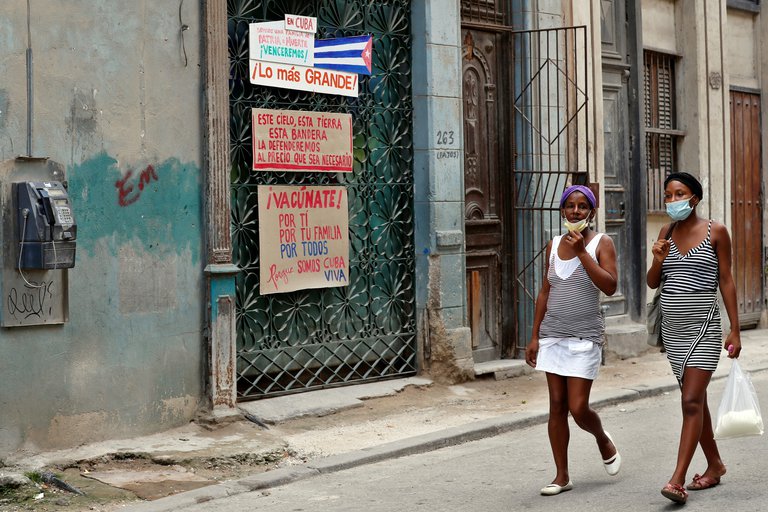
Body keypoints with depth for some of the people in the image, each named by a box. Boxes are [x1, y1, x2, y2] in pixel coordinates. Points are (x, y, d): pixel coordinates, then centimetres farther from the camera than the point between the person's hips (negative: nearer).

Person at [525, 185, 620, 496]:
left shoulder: (601, 243, -4)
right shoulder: (554, 245, 9)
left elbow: (610, 287, -18)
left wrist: (581, 252, -21)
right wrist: (535, 336, 11)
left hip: (585, 338, -4)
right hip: (553, 336, 4)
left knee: (578, 408, -8)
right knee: (557, 406, 3)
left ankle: (603, 441, 26)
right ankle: (562, 476, 10)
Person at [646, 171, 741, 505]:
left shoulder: (716, 232, -4)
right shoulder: (667, 232, 9)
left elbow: (726, 281, -2)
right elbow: (652, 283, 11)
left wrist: (735, 331, -4)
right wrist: (658, 260, -11)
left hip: (703, 327, -6)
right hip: (673, 328, 6)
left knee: (691, 402, -12)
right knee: (695, 400, 14)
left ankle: (677, 480, -17)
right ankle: (714, 465, 28)